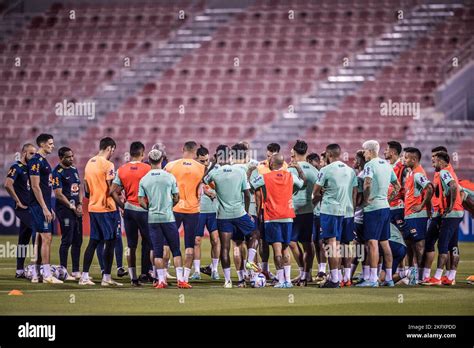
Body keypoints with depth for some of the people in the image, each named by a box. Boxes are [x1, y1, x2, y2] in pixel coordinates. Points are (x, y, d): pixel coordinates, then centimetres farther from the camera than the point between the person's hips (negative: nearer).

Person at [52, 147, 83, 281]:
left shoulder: (74, 169, 15)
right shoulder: (58, 173, -11)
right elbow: (58, 194, -15)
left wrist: (80, 204, 3)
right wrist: (73, 207, -12)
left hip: (76, 209, 8)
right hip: (64, 209, -8)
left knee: (77, 241, 9)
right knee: (67, 240, -8)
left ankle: (76, 271, 14)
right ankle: (63, 271, -2)